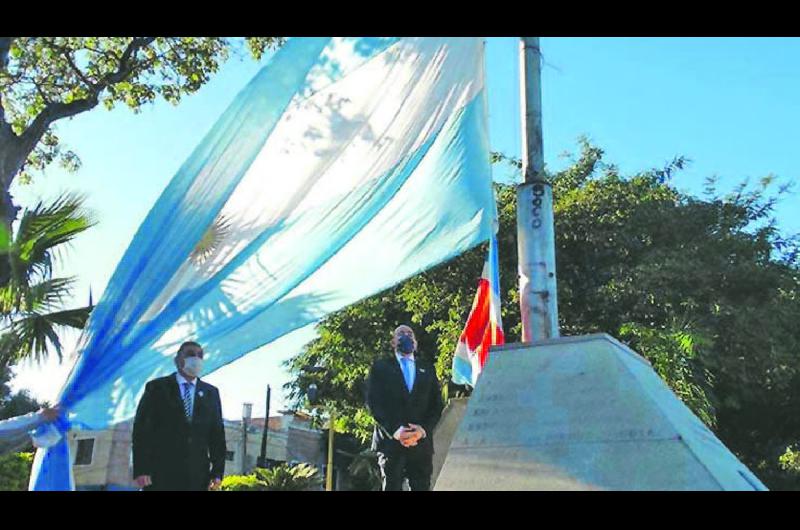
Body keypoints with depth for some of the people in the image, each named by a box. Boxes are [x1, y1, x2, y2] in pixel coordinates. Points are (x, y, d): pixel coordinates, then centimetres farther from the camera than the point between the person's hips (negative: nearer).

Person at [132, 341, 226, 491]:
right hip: (161, 477, -2)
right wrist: (141, 470, -9)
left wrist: (217, 472, 3)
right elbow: (142, 430, 0)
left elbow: (217, 434, 11)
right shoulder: (156, 388, 6)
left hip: (197, 478, 2)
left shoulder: (211, 393, 14)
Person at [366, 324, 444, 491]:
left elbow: (437, 406, 12)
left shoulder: (428, 370, 19)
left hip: (421, 443, 2)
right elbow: (373, 402, 0)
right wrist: (393, 430, -14)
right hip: (390, 442, -2)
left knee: (421, 488, -2)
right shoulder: (381, 367, 11)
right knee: (391, 487, -6)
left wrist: (423, 429, -8)